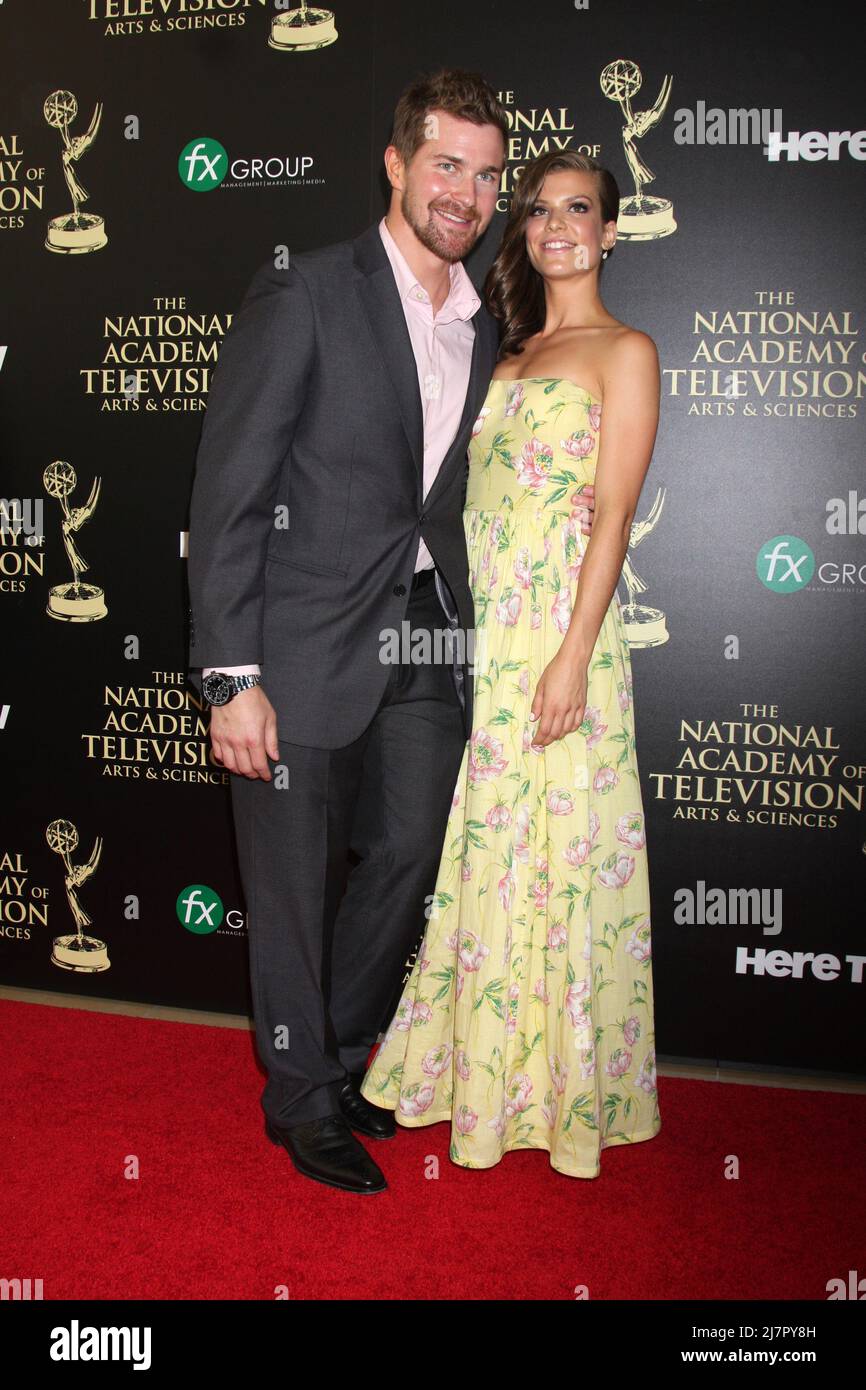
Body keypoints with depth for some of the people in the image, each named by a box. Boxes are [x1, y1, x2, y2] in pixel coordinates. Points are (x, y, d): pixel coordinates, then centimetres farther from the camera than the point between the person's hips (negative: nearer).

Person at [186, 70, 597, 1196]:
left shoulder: (483, 332, 11)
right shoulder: (303, 296, -9)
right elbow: (227, 495, -13)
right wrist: (232, 678, -17)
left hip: (427, 643, 6)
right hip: (307, 647, -6)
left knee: (406, 860, 14)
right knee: (295, 886, 7)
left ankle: (339, 1061, 38)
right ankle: (303, 1099, 30)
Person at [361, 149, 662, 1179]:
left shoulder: (624, 350, -1)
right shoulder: (511, 353, 19)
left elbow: (614, 513, -10)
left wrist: (574, 659, -18)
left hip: (560, 627, -6)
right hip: (479, 626, 7)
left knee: (553, 847, -1)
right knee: (477, 845, 11)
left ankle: (559, 1084, 16)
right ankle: (480, 1062, 26)